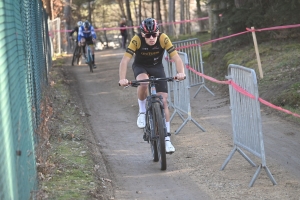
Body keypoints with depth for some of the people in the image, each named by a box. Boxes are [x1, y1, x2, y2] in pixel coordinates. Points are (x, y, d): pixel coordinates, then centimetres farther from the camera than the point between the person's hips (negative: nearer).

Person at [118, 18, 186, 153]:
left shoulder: (163, 39, -27)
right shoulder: (137, 40, -29)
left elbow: (176, 57, -32)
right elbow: (125, 60, -33)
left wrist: (180, 72, -51)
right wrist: (122, 79, -49)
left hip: (157, 67, 1)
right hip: (140, 67, -1)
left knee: (163, 102, -9)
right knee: (143, 82, -37)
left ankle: (167, 139, -2)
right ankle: (142, 111, -10)